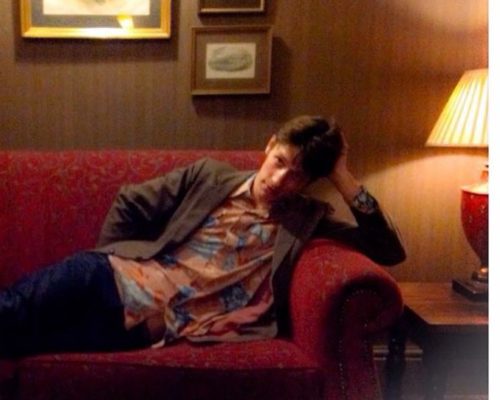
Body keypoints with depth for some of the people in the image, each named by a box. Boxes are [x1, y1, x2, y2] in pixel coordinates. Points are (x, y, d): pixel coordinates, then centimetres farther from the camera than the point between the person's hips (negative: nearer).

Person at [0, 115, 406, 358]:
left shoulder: (309, 218, 8)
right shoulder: (210, 176, 9)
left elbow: (389, 251, 0)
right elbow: (129, 203, 14)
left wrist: (345, 179, -5)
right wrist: (108, 259, 6)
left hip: (148, 325, -2)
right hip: (115, 279, 2)